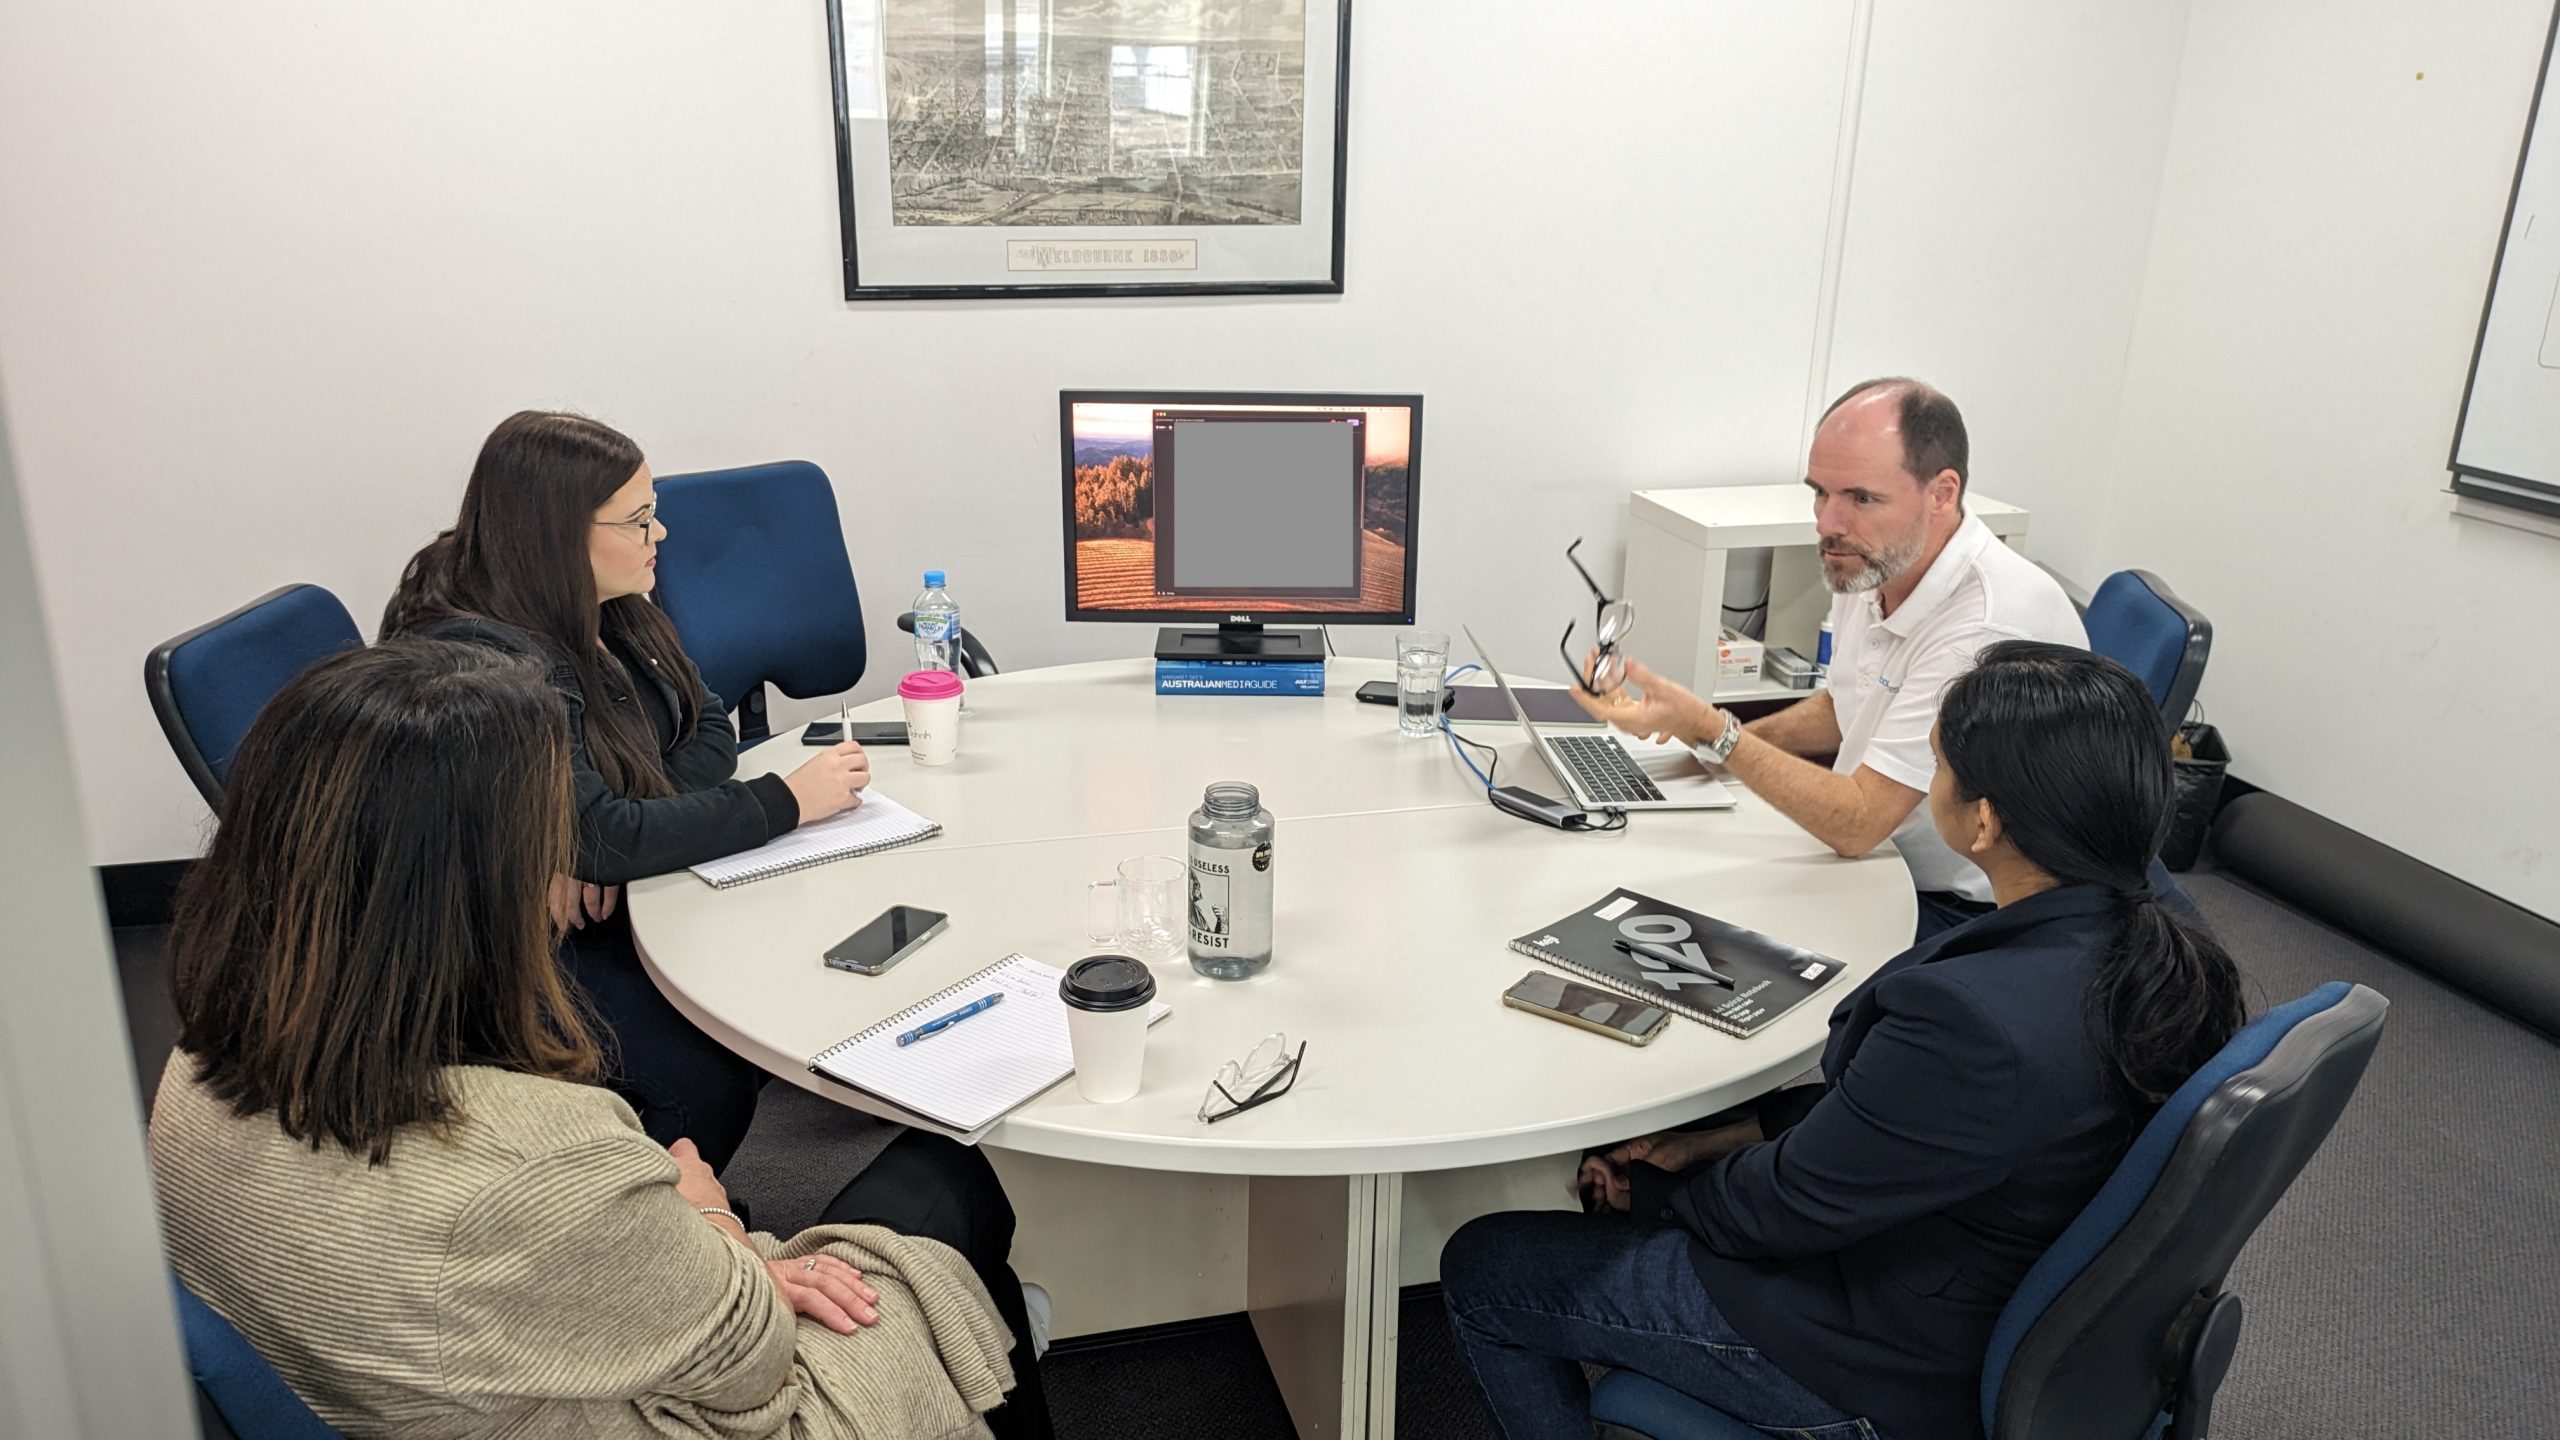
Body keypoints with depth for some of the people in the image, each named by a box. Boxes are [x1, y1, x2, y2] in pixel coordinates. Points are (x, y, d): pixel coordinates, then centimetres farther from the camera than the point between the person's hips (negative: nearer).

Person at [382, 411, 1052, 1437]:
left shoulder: (604, 611, 1)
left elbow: (705, 727, 4)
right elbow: (593, 831, -31)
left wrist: (610, 845, -15)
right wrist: (787, 800, -25)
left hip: (604, 904, 8)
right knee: (706, 1072, -25)